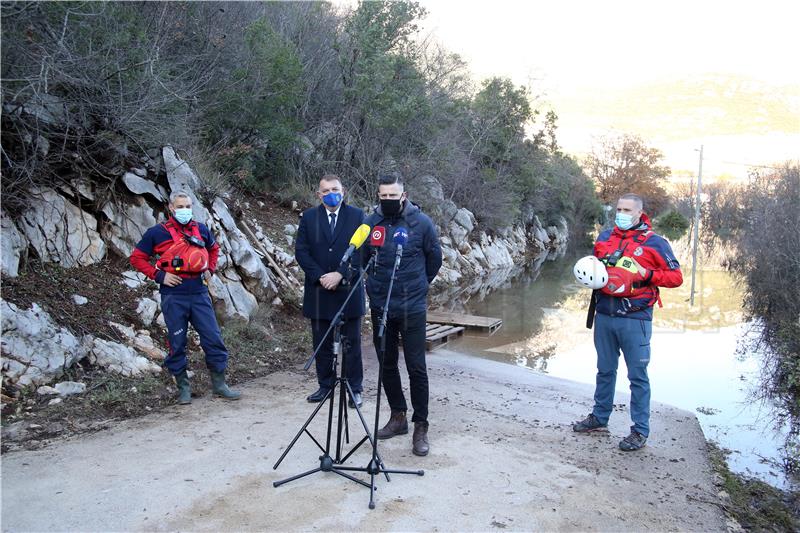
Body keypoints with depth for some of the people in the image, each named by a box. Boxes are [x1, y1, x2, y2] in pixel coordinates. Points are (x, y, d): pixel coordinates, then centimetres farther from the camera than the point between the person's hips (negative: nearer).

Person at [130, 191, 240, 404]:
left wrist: (210, 269, 13)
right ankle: (183, 387, 19)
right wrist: (159, 276, -6)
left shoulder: (201, 229, 9)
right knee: (177, 343, 5)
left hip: (199, 293, 3)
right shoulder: (157, 233, -1)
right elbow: (137, 258, 4)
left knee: (213, 338, 1)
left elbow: (214, 249, 28)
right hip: (174, 296, -3)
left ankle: (219, 384, 12)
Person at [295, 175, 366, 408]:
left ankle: (355, 388, 15)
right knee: (322, 343, 10)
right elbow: (301, 251, 0)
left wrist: (340, 274, -15)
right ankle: (325, 385, 24)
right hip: (319, 290, 2)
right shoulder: (309, 217, 5)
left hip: (349, 290, -2)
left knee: (352, 343, 5)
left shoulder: (357, 216, 0)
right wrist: (320, 277, -11)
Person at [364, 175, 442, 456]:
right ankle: (398, 417, 29)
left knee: (416, 368, -1)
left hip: (412, 308, -3)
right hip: (380, 306, 3)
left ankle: (420, 427, 11)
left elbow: (435, 257, 8)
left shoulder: (421, 222, -7)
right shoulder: (370, 223, -1)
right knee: (387, 365, 13)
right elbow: (361, 259, 15)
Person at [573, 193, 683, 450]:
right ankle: (599, 417, 32)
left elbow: (676, 277, -3)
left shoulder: (654, 242, -5)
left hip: (634, 319, -5)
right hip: (604, 315, 5)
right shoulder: (605, 237, 10)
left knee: (637, 376, 2)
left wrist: (646, 275, -17)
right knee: (605, 370, 18)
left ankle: (640, 431, 13)